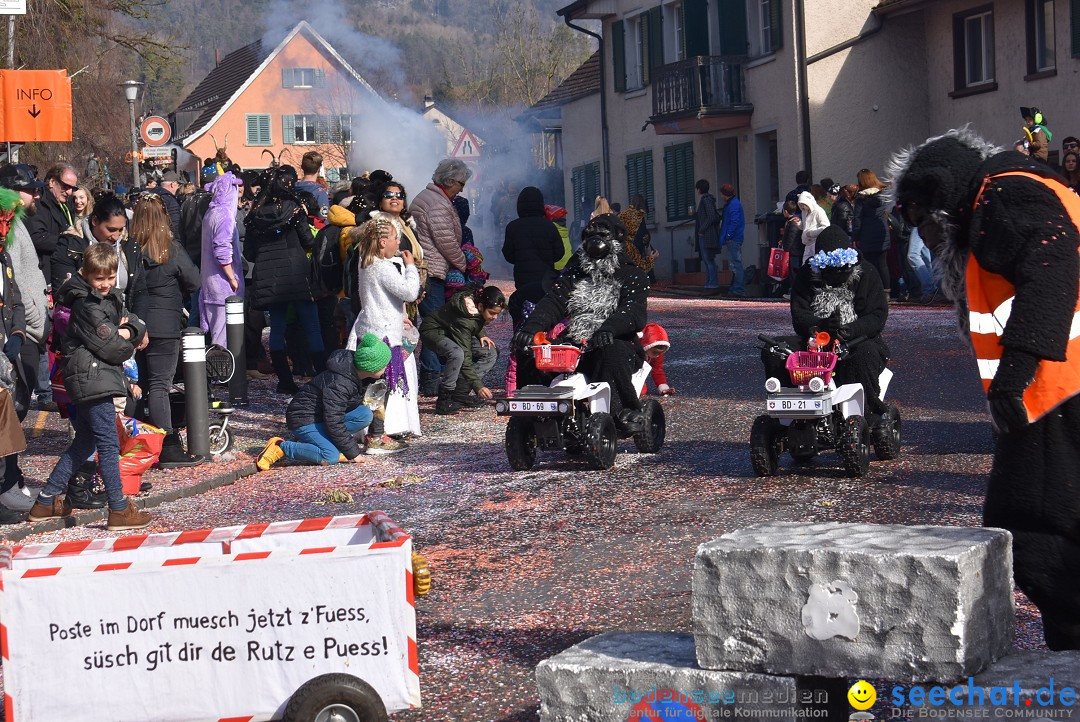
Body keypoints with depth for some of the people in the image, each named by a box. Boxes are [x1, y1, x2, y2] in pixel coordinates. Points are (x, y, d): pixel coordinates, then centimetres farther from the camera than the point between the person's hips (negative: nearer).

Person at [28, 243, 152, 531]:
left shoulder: (110, 298, 16)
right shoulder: (87, 305, -15)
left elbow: (132, 320, 14)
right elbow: (109, 347, -18)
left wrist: (129, 331, -8)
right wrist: (128, 346, 2)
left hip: (92, 380, 11)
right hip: (93, 378, -11)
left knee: (84, 443, 17)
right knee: (109, 444, -8)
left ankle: (47, 501, 23)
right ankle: (119, 510, -5)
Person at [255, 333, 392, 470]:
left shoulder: (360, 377, -3)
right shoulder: (338, 384, -29)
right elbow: (334, 423, -27)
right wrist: (353, 452, -22)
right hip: (304, 420, -9)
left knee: (365, 414, -11)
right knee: (330, 457, -29)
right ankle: (279, 447, -16)